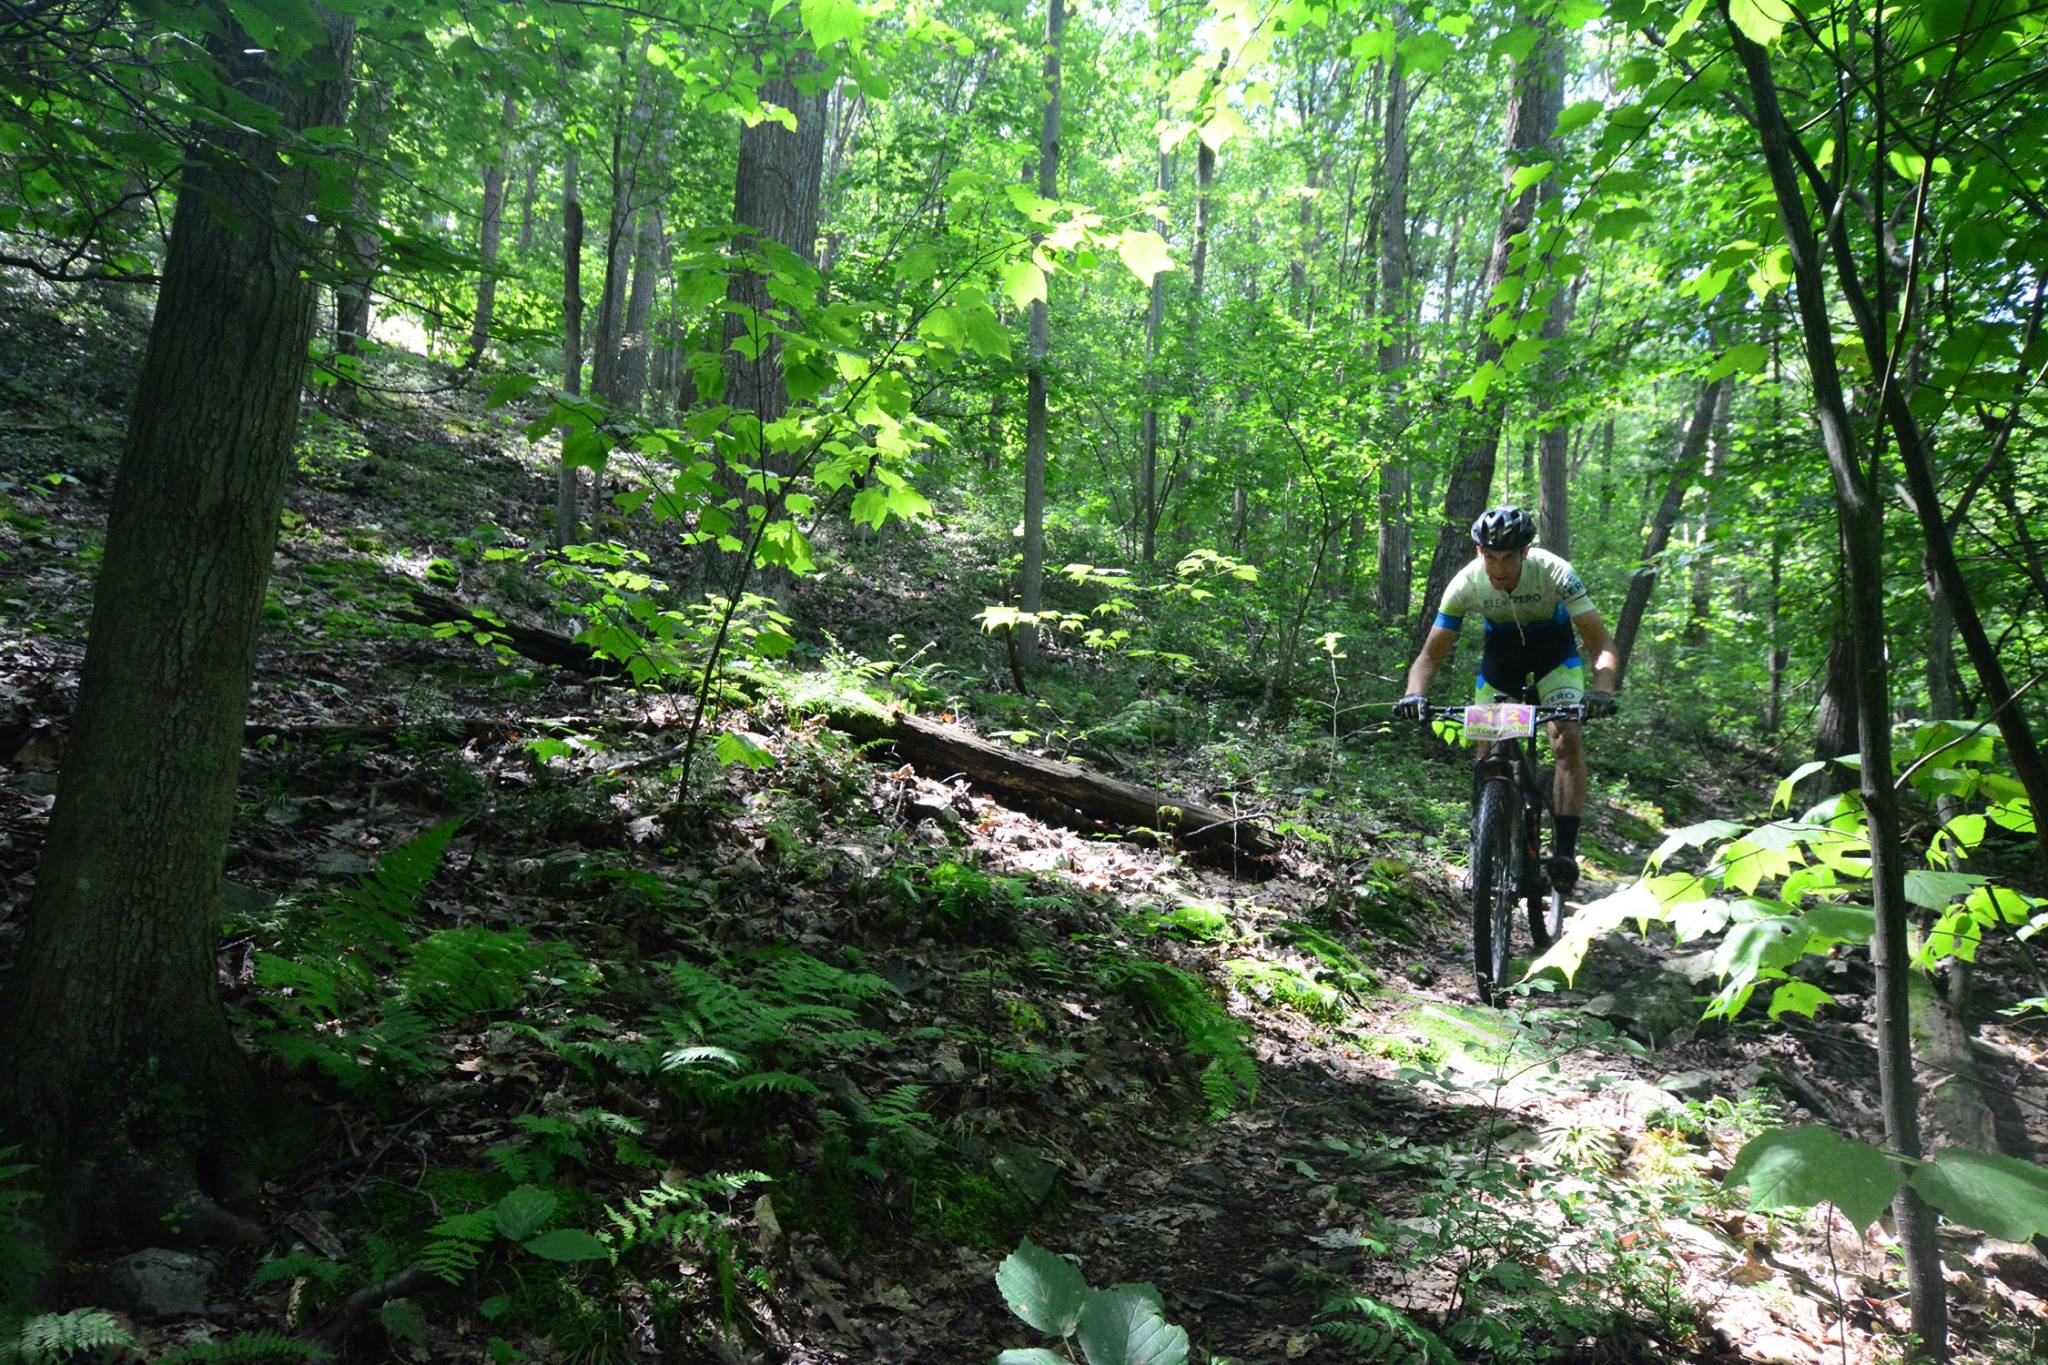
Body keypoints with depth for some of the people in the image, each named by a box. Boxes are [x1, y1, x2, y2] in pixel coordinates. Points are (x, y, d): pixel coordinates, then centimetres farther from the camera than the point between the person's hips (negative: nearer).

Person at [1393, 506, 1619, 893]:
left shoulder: (1554, 571, -33)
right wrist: (1415, 695, -42)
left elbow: (1601, 642, -33)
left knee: (1567, 738, -23)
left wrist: (1601, 691, -52)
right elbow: (1432, 653, -22)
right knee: (1488, 751, -7)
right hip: (1501, 647, 2)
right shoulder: (1466, 583, -27)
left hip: (1553, 645, -2)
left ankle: (1565, 850, -20)